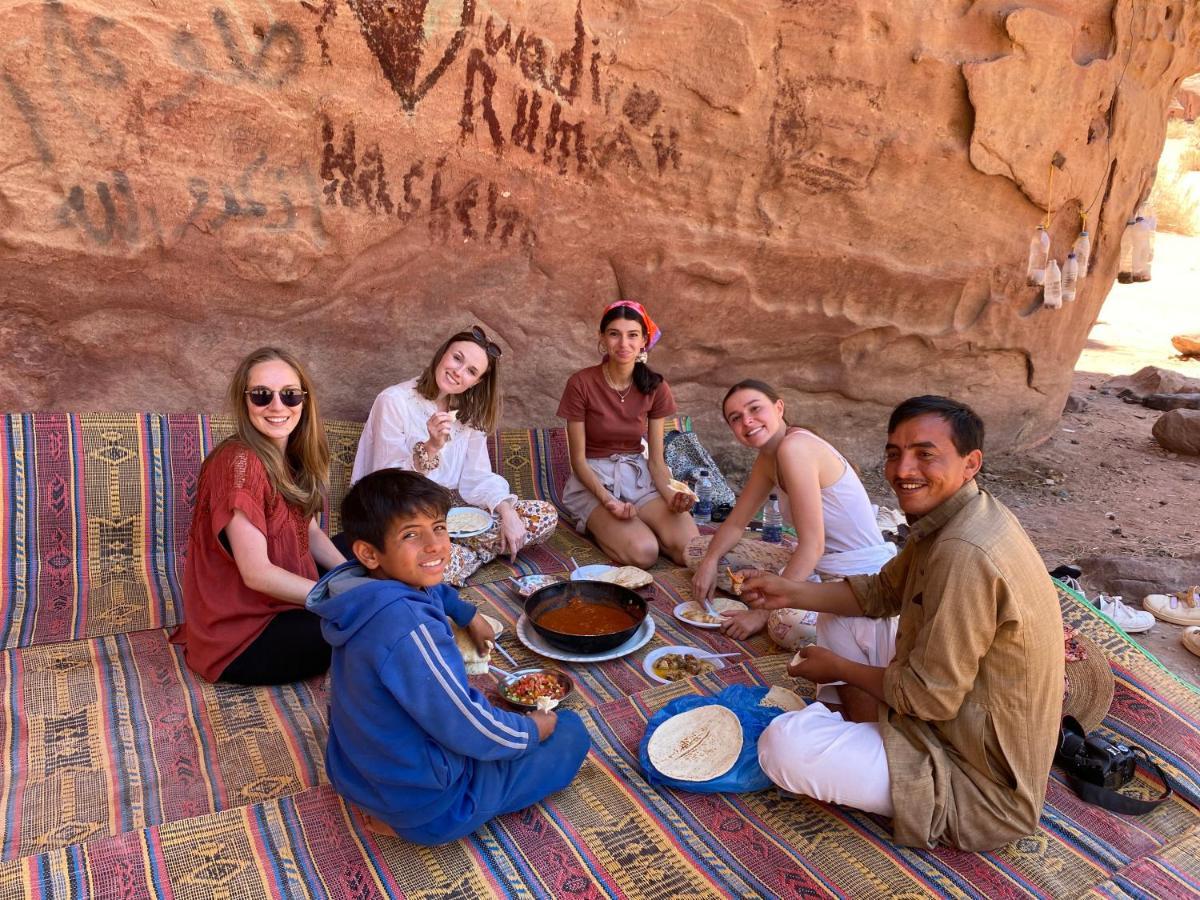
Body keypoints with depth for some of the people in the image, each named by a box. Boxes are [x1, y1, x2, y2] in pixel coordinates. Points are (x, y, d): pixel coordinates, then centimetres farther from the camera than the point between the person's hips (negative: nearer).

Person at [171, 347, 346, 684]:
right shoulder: (240, 462, -23)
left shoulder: (289, 455, 5)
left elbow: (311, 532, 8)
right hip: (238, 636, -9)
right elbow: (257, 573, -26)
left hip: (275, 603, 9)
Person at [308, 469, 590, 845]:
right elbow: (471, 732, -27)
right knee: (571, 731, 2)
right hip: (426, 801, -8)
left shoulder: (370, 593, -6)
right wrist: (533, 730, -10)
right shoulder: (407, 626, -34)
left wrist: (468, 617, 28)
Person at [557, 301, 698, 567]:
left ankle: (636, 522, 6)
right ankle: (599, 525, 1)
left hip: (639, 476, 4)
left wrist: (669, 494, -20)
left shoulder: (655, 387, -1)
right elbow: (578, 460, -9)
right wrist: (607, 500, -25)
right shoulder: (581, 384, -12)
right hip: (593, 481, -4)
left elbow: (655, 458, 1)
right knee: (642, 552, -29)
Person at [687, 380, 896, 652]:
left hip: (859, 577, -9)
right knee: (698, 550, 7)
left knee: (789, 625, -40)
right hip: (813, 566, 9)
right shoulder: (768, 458, 5)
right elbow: (735, 523, 11)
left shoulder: (794, 447, -24)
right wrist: (709, 561, -9)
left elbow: (813, 545, -27)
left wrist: (764, 612, -24)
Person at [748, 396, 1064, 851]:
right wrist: (791, 592, 0)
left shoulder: (964, 553, -31)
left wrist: (839, 668, -9)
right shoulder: (947, 519, 0)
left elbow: (930, 696, -26)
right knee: (837, 621, 14)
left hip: (981, 781, -9)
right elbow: (883, 592, 13)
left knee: (784, 745, -24)